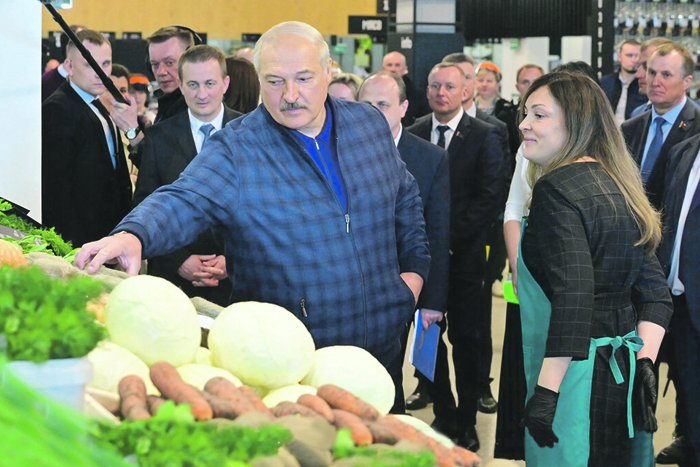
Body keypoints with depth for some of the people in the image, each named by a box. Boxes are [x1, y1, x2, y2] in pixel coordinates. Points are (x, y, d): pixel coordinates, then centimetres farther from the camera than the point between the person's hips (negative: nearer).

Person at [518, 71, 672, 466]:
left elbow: (572, 296, -24)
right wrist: (643, 367, 6)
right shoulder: (618, 185, 12)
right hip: (624, 372, 9)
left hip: (578, 373, -9)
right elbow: (655, 292, 11)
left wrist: (546, 391, -23)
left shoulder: (556, 188, -14)